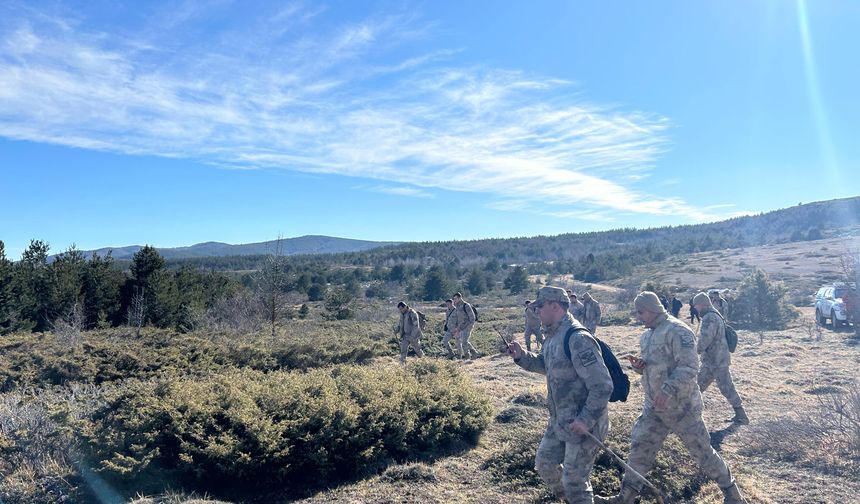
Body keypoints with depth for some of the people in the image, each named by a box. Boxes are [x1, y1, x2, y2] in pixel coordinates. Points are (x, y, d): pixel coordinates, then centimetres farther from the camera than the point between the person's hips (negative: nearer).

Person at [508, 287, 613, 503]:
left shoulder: (578, 339, -26)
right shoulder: (552, 336, 4)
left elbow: (603, 386, -27)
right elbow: (545, 365, 23)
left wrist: (586, 421, -27)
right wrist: (521, 356, 7)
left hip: (583, 424, -9)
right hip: (559, 421, 10)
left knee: (574, 481, 4)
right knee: (544, 463, 21)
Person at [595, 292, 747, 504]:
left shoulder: (677, 331, -18)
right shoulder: (646, 336, 10)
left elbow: (689, 368, -25)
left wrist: (669, 390, -33)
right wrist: (639, 366, -2)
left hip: (681, 406, -8)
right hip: (654, 407, 8)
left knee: (702, 450, 7)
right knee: (639, 449, 9)